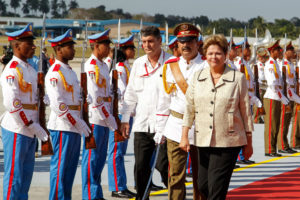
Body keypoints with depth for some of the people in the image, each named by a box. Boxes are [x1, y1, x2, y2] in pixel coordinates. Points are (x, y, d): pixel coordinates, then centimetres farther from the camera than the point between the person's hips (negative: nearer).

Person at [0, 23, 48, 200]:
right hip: (16, 130, -9)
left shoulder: (30, 69, 13)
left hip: (30, 129, 9)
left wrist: (37, 127, 8)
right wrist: (33, 126, -20)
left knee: (27, 174, 15)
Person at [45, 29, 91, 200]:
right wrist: (78, 122, -18)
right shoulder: (55, 73, -14)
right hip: (62, 126, -9)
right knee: (60, 167, -4)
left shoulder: (70, 70, 16)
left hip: (75, 127, 9)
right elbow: (57, 104, -20)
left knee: (71, 167, 12)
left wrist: (80, 123, 12)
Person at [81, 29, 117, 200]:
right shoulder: (91, 66, -14)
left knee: (100, 159, 13)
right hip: (94, 118, -9)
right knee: (91, 159, -2)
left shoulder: (104, 65, 15)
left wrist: (111, 118, 12)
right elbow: (94, 98, -18)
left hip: (104, 120, 9)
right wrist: (111, 121, -15)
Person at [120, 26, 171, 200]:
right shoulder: (138, 64, 12)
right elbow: (130, 93, 17)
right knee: (141, 167, 6)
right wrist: (125, 119, 14)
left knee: (164, 165, -5)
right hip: (142, 125, 5)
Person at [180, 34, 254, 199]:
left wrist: (249, 143, 4)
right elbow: (189, 108, 11)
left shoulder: (238, 78, 0)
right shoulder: (197, 77, 9)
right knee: (202, 186, 8)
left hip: (228, 142, -4)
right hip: (203, 141, 4)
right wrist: (184, 136, 5)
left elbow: (246, 111, 3)